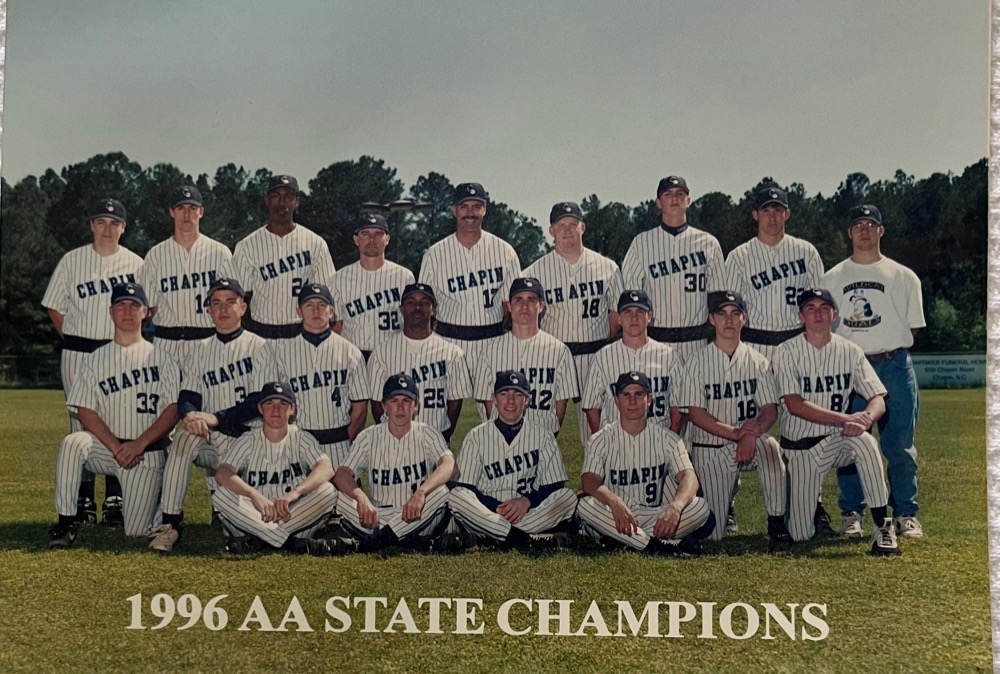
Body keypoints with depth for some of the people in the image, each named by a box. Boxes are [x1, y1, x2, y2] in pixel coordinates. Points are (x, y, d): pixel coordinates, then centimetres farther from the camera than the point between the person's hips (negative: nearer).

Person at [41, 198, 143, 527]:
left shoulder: (136, 264, 4)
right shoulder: (72, 261, 4)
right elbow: (55, 307, 10)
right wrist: (73, 339, 2)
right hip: (78, 354, 0)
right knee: (81, 424, 3)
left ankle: (114, 501, 7)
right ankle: (83, 501, 10)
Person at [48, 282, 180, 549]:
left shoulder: (162, 359, 6)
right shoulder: (93, 361, 9)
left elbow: (174, 409, -3)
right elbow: (85, 411, 0)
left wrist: (140, 443, -16)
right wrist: (115, 447, -15)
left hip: (148, 452, -1)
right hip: (106, 446, 2)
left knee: (137, 532, -9)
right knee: (72, 443, -32)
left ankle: (164, 503, 26)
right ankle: (66, 521, -22)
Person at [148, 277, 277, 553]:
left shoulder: (258, 347, 3)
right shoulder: (200, 350, 16)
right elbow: (186, 397, 5)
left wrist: (214, 419, -21)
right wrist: (190, 415, -22)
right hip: (208, 441, 2)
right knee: (184, 435, -28)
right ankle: (169, 523, -29)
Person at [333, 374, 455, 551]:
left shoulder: (427, 434, 0)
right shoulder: (369, 437, 3)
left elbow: (448, 464, -20)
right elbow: (342, 473, -11)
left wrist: (421, 492, -40)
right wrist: (361, 497, -34)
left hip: (417, 520, -1)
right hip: (377, 518, 1)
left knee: (440, 492, -30)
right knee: (341, 498, -25)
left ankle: (377, 539, -22)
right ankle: (411, 542, -25)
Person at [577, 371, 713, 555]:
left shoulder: (668, 439, 5)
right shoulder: (600, 440, 2)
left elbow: (689, 477, -11)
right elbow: (589, 481, -15)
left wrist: (675, 507, -35)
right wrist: (615, 502, -38)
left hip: (655, 519, 1)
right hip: (613, 520, -1)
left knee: (700, 507, -24)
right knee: (586, 505, -32)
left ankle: (619, 541, -26)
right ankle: (659, 546, -30)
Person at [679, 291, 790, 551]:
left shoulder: (757, 361, 3)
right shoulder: (698, 362, -2)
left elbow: (770, 410, -3)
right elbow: (695, 413, -10)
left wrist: (751, 435, -25)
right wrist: (736, 432, -23)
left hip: (751, 439, 1)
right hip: (710, 449, -1)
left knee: (770, 446, -37)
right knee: (714, 534, -5)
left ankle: (777, 525, -23)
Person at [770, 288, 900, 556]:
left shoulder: (850, 351, -2)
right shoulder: (786, 352, -9)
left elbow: (878, 400, -7)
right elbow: (794, 405, -21)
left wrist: (865, 418, -32)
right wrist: (845, 418, -32)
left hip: (836, 442, 1)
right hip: (800, 446, -1)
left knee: (863, 440, -36)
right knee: (801, 535, -4)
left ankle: (882, 526, -27)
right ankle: (811, 506, 33)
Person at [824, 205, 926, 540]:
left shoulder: (903, 276, 9)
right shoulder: (833, 278, 12)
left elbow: (913, 326, 9)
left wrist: (890, 347, 0)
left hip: (894, 367, -1)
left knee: (899, 446, 0)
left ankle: (905, 515, 9)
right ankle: (851, 514, 10)